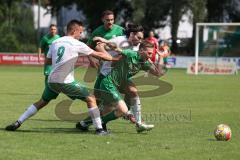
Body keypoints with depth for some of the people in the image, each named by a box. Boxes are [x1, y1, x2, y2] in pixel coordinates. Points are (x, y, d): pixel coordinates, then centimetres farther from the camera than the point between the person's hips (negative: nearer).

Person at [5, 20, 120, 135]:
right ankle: (99, 129, -3)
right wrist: (115, 58, 11)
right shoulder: (77, 44, -4)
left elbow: (47, 61, 23)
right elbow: (98, 55, 1)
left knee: (42, 102, 25)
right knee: (91, 99, 2)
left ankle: (18, 123, 20)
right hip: (66, 82, -6)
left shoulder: (55, 43, 12)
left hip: (52, 80, 6)